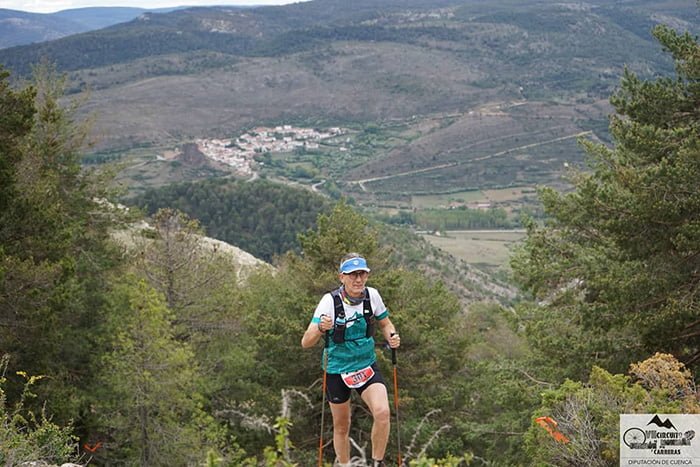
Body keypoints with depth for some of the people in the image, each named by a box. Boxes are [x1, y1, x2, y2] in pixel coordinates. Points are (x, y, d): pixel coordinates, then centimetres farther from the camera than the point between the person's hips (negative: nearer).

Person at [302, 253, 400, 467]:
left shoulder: (372, 295, -10)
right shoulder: (330, 301, -19)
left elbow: (385, 324, 9)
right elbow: (306, 342, -23)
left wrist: (392, 336, -13)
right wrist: (320, 329, -44)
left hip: (367, 366, 2)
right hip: (337, 370, -1)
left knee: (382, 412, -21)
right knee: (342, 427, 10)